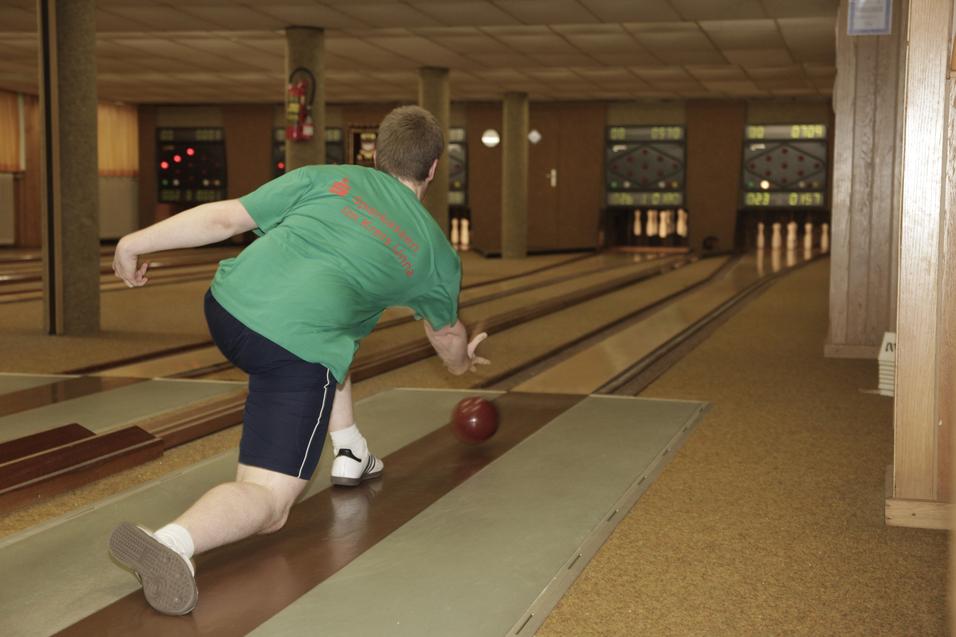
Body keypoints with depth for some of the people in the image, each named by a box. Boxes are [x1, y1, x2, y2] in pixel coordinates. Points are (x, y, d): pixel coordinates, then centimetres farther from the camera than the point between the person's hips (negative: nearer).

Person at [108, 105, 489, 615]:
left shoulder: (326, 179, 18)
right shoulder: (435, 249, 20)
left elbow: (225, 217, 10)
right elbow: (445, 332, 38)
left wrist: (138, 242, 16)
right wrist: (460, 362, 60)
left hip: (227, 304, 5)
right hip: (296, 348, -4)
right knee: (269, 498, -5)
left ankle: (350, 454, 37)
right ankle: (173, 541, -35)